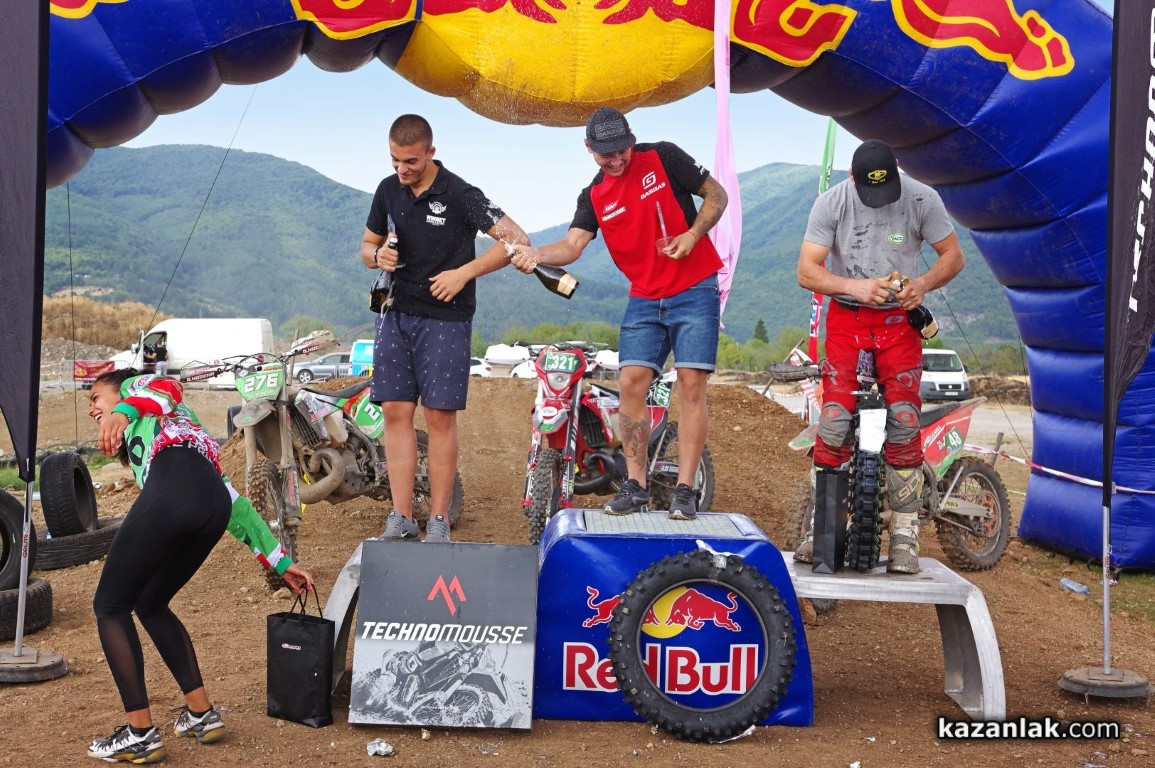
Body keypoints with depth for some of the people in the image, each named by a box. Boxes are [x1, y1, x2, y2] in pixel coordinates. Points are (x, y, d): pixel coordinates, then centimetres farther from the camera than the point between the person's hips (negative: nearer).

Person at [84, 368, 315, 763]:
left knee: (110, 606, 6)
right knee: (150, 605, 25)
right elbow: (231, 498, 38)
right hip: (212, 506, 8)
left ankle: (141, 734, 4)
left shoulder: (136, 386, 29)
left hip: (174, 491, -8)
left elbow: (168, 387, 2)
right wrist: (279, 561, 37)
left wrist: (122, 412, -19)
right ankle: (202, 714, 21)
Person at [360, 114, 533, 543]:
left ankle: (438, 521, 4)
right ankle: (401, 519, 5)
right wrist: (378, 256, -6)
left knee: (440, 415, -4)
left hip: (445, 318, -5)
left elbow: (516, 239, -14)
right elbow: (367, 246, 19)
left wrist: (464, 273, -18)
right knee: (395, 411, 0)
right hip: (396, 314, 5)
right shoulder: (388, 190, 7)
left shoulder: (459, 194, -11)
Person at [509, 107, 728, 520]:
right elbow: (573, 245, -10)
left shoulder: (663, 158, -3)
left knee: (692, 384, -9)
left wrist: (693, 234, -15)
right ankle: (636, 485, 5)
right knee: (631, 383, -6)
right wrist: (536, 253, -31)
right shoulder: (594, 196, 5)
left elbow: (717, 195, 2)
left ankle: (685, 490, -5)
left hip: (695, 290, -3)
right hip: (644, 298, 4)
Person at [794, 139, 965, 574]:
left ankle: (904, 538, -2)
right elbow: (806, 272, -12)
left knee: (903, 424, -9)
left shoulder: (922, 199, -7)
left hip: (898, 319, 0)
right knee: (833, 421, -11)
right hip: (846, 318, 0)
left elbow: (953, 255, 1)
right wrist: (855, 286, -29)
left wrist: (922, 285, -20)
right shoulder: (831, 204, -9)